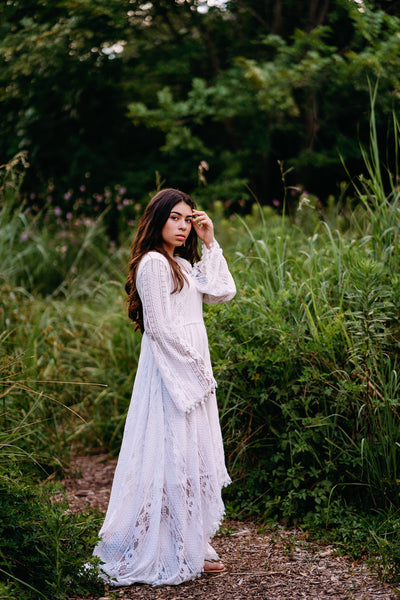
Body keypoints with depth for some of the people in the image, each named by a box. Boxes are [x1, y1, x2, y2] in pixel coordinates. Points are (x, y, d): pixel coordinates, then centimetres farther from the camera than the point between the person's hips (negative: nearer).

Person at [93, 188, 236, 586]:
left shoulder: (184, 265, 17)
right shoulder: (153, 262, -12)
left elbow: (223, 292, 9)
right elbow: (160, 326, -17)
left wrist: (210, 243, 7)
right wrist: (195, 364, -15)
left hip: (190, 370, 10)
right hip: (170, 371, -10)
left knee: (191, 457, 12)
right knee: (174, 456, -6)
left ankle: (191, 545, 20)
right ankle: (177, 553, 1)